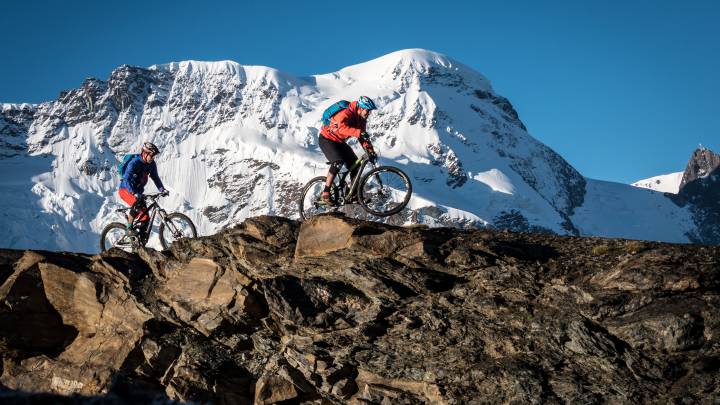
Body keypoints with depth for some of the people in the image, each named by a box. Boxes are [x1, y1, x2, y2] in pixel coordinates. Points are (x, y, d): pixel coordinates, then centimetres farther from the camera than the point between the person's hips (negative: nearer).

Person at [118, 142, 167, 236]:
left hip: (138, 192, 7)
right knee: (137, 204, -36)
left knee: (145, 218, -3)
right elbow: (126, 179, -34)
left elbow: (155, 178, 5)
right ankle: (129, 226, -17)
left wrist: (162, 189, -12)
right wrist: (134, 193, -47)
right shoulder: (134, 163, -25)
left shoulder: (151, 164, -5)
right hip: (126, 190, -7)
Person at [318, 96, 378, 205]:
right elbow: (342, 127, -48)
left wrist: (370, 151, -12)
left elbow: (363, 137, 2)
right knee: (338, 162, -29)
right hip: (327, 139, -9)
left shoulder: (361, 119, -1)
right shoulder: (346, 114, -28)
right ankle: (325, 193, -25)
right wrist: (358, 132, -58)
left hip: (339, 142, 9)